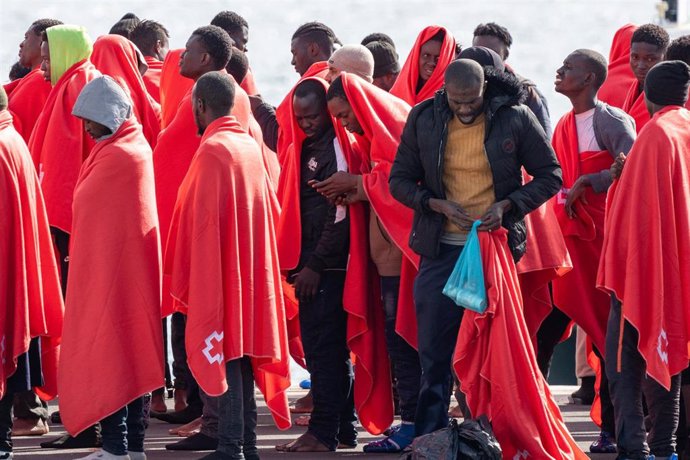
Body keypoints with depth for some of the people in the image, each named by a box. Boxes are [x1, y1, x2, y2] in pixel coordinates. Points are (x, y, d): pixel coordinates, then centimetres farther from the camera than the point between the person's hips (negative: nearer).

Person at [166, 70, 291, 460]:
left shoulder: (212, 150, -14)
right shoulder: (250, 146, 8)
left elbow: (199, 219, -14)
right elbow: (270, 208, 15)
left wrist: (182, 274, -8)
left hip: (218, 267, -8)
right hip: (252, 265, 8)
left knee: (223, 351, -6)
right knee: (242, 349, 12)